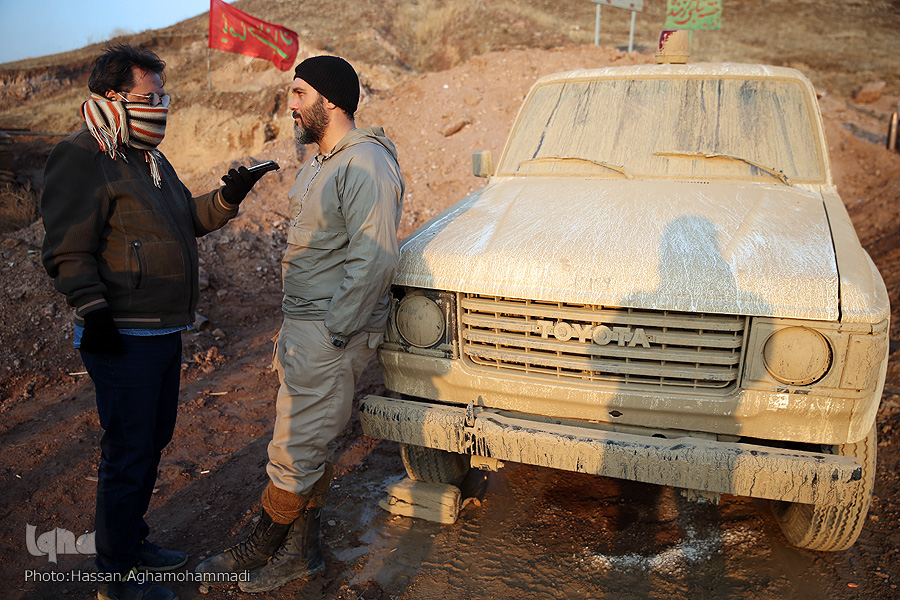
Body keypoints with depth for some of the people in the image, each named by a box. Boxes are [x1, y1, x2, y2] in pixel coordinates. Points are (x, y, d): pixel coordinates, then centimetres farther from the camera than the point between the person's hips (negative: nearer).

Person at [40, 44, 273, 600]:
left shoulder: (149, 158, 16)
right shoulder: (82, 159, -13)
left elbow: (188, 217, 22)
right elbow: (68, 251, -17)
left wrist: (227, 198, 5)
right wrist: (93, 312, -24)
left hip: (164, 330, 10)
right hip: (124, 338, -9)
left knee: (154, 438, 19)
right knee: (129, 452, 0)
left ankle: (133, 540, 38)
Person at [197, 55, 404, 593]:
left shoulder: (365, 164, -16)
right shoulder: (320, 164, 17)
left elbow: (375, 258, -23)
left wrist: (333, 334, -20)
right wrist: (292, 333, 17)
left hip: (331, 332, -10)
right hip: (301, 325, 10)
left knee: (294, 452, 2)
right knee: (310, 447, 16)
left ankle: (262, 548, 21)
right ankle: (301, 550, 29)